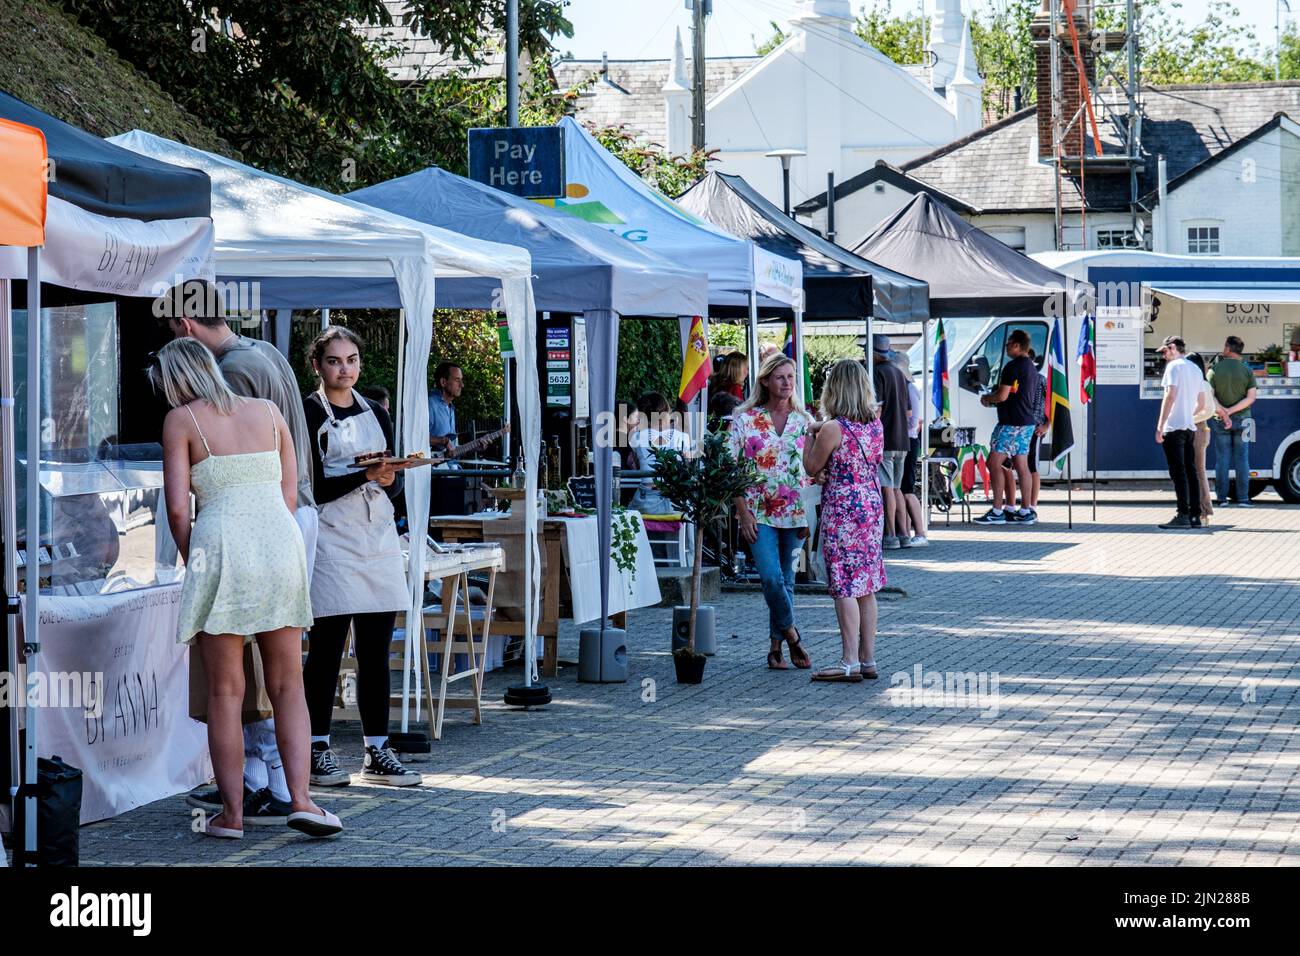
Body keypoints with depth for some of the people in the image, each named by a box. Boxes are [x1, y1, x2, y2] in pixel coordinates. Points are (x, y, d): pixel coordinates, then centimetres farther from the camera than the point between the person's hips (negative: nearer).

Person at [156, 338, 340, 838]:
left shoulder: (180, 420, 4)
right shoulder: (268, 411, 16)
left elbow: (178, 506, -3)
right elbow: (289, 494, 14)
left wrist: (191, 562, 10)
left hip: (221, 543, -3)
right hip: (281, 541, 3)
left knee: (225, 691, 5)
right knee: (287, 687, 9)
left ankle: (232, 813, 5)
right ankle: (300, 799, -3)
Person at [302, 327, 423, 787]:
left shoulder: (376, 414, 17)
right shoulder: (309, 414, -2)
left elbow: (394, 485, 16)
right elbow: (315, 488, -10)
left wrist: (390, 480, -6)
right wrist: (366, 476, -21)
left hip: (378, 537, 6)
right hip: (332, 537, -5)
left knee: (376, 650, 5)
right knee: (327, 648, -5)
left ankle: (377, 752, 8)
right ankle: (318, 750, 1)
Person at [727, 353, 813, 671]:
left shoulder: (803, 421, 6)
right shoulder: (745, 419, -1)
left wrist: (810, 513, -1)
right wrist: (743, 512, -9)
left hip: (794, 511, 3)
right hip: (759, 512, -2)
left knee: (785, 581, 7)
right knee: (772, 578, -16)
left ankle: (776, 645, 16)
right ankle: (791, 634, 3)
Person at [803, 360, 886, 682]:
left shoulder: (832, 429, -17)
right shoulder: (876, 424, 3)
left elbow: (812, 467, -6)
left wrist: (811, 435, 9)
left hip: (841, 510, -7)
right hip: (872, 507, 7)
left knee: (844, 587, -4)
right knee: (865, 587, 11)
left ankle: (850, 663, -6)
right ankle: (868, 659, 14)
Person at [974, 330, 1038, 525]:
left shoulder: (1013, 366, -14)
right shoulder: (1031, 367, 16)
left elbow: (1002, 396, -18)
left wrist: (987, 398, 1)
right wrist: (992, 399, 22)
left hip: (1011, 424, -10)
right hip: (1027, 422, 10)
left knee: (994, 463, -8)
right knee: (1021, 465, 9)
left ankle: (997, 511, -12)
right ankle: (1025, 511, 8)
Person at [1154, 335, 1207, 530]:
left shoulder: (1174, 366, -7)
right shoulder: (1195, 369, 18)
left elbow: (1170, 396, -16)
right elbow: (1201, 403, 20)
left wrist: (1160, 426, -16)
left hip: (1174, 427, -8)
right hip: (1190, 427, 8)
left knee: (1178, 472, -9)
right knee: (1190, 471, 9)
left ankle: (1183, 515, -13)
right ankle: (1195, 515, 7)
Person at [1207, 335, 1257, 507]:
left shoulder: (1214, 370, -4)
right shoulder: (1247, 371, -2)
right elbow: (1251, 398, -8)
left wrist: (1223, 412, -13)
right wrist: (1231, 411, -12)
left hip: (1220, 422, 0)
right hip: (1242, 420, 0)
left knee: (1222, 459, 4)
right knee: (1242, 459, 5)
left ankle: (1222, 498, 2)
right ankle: (1243, 498, 2)